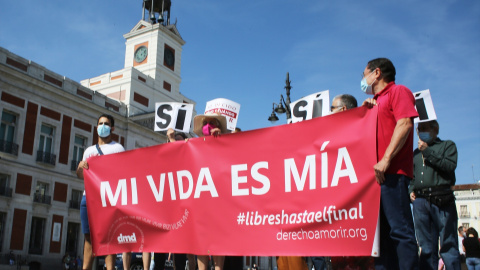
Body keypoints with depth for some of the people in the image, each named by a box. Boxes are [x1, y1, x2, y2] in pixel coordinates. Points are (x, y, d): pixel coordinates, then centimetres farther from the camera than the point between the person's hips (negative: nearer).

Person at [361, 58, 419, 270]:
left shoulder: (398, 91, 2)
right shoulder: (377, 101, 27)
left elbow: (405, 124, -14)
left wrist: (385, 160, -21)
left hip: (392, 172, -9)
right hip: (377, 174, 9)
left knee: (400, 230, -13)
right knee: (382, 232, 7)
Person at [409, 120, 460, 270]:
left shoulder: (448, 145, 12)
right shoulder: (415, 153, 24)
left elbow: (450, 166, -6)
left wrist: (427, 152, -7)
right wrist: (411, 190, 10)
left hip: (442, 199, -4)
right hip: (420, 201, 4)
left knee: (448, 243, -6)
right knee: (427, 246, 3)